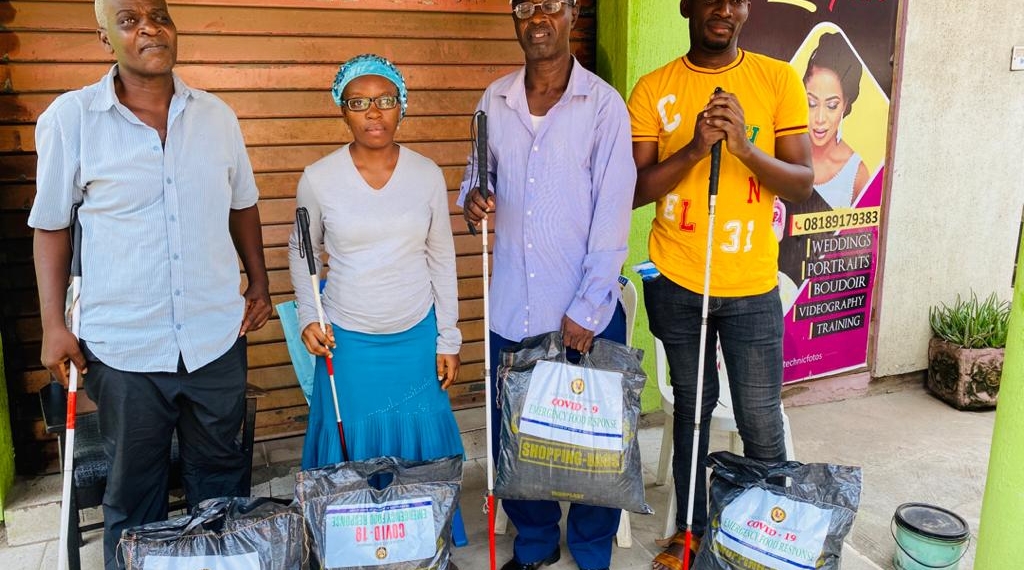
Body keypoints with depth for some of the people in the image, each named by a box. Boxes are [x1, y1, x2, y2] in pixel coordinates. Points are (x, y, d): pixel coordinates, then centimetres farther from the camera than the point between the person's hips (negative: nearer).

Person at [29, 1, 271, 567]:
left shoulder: (216, 116, 3)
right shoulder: (70, 118, -4)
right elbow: (50, 225, 1)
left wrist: (259, 284, 10)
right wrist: (53, 324, -3)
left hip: (217, 335, 3)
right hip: (123, 345, -2)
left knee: (221, 474, 17)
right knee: (132, 490, 13)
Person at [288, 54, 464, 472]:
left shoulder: (427, 175, -4)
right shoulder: (318, 179, -8)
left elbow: (442, 259, 3)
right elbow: (301, 251, 8)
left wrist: (448, 340, 4)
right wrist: (308, 316, -6)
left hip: (417, 337, 1)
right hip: (347, 342, -1)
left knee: (422, 449, 13)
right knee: (351, 451, 11)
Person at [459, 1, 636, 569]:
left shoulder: (603, 104, -6)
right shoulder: (495, 100, 4)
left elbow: (613, 214, -9)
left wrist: (587, 309, -12)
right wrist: (472, 196, -8)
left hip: (586, 311, -3)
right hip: (511, 308, 4)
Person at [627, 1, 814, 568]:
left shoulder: (778, 79, -1)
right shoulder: (653, 89, 0)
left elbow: (803, 183, -4)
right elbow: (633, 191, -5)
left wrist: (745, 147, -21)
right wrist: (694, 148, -20)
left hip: (752, 288, -1)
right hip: (674, 284, 1)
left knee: (762, 425, 4)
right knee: (691, 408, 16)